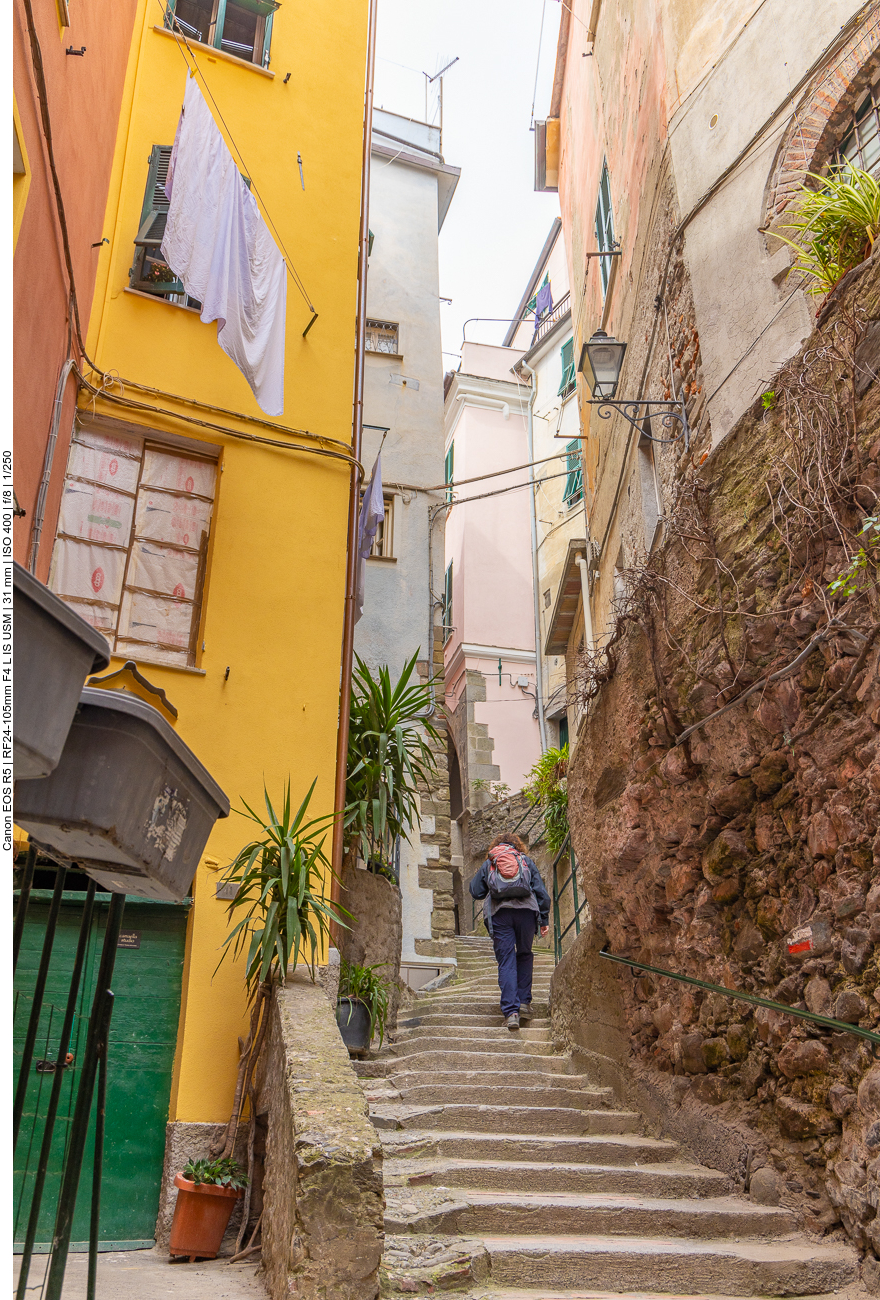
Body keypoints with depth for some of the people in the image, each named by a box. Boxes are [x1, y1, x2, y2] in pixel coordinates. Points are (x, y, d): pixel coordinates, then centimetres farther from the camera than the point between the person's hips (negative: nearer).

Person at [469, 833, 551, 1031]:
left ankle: (511, 1011, -9)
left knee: (506, 961, 0)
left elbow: (475, 892, 18)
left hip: (499, 914, -1)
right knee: (524, 955, 20)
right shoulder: (526, 861, 20)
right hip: (526, 910, 1)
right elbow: (541, 892, 13)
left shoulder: (488, 864, 20)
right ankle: (524, 1001, 13)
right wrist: (544, 920, 16)